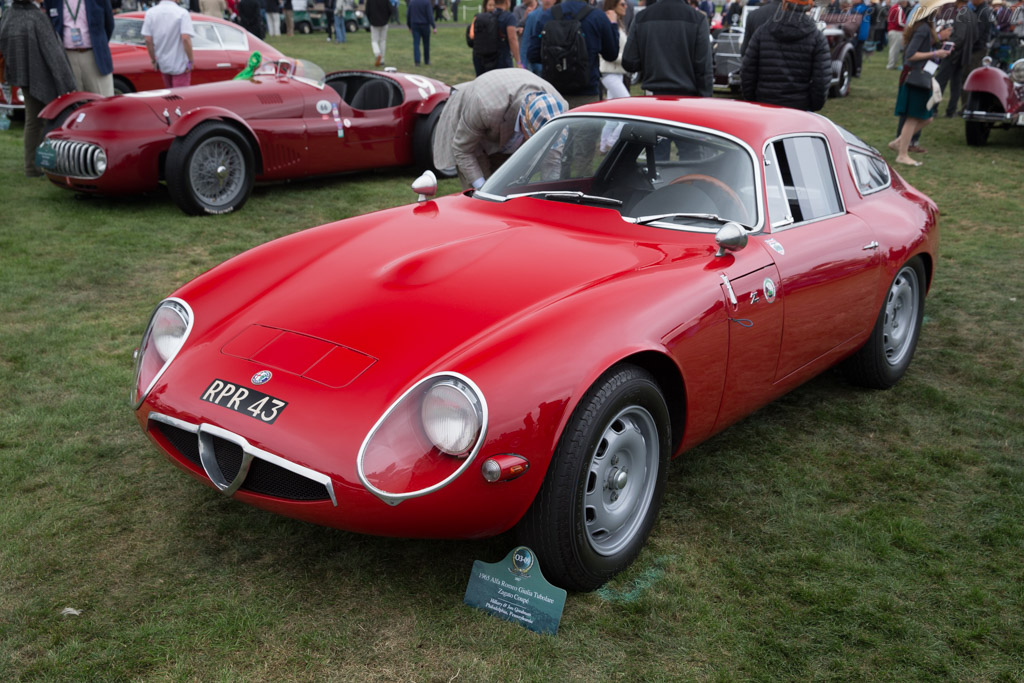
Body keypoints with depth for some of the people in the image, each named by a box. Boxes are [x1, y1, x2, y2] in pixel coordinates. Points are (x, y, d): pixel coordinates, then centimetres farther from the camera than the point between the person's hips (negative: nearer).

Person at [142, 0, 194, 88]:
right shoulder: (182, 12, -14)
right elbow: (185, 39, -23)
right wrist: (190, 61, -14)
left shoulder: (150, 12, -2)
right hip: (180, 64, -5)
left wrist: (153, 60, 8)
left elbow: (148, 40, -3)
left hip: (163, 65, 5)